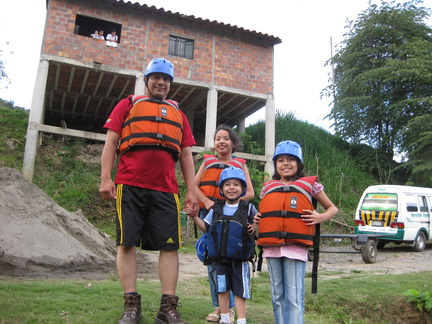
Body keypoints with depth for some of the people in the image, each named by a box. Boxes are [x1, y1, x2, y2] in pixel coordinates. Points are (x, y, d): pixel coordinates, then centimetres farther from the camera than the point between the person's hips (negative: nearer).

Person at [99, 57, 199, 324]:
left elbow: (186, 155, 18)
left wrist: (191, 190, 9)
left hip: (166, 190, 2)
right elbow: (111, 142, 7)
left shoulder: (178, 115, 21)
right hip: (129, 186, -2)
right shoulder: (128, 105, 14)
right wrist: (106, 178, -5)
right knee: (127, 242, -2)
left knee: (170, 246, -2)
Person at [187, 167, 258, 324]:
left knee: (240, 290, 3)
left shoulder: (248, 208, -4)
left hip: (240, 258, -3)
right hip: (220, 257, 3)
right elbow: (206, 227, 9)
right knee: (222, 289, 13)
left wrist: (255, 227, -13)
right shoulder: (216, 208, 4)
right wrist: (194, 216, -2)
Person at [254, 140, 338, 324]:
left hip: (295, 247, -4)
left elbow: (332, 208, 14)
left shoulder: (309, 185, 6)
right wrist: (258, 220, 4)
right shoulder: (268, 188, 14)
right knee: (277, 296, 12)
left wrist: (320, 217, -5)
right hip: (271, 247, 4)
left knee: (294, 297, -5)